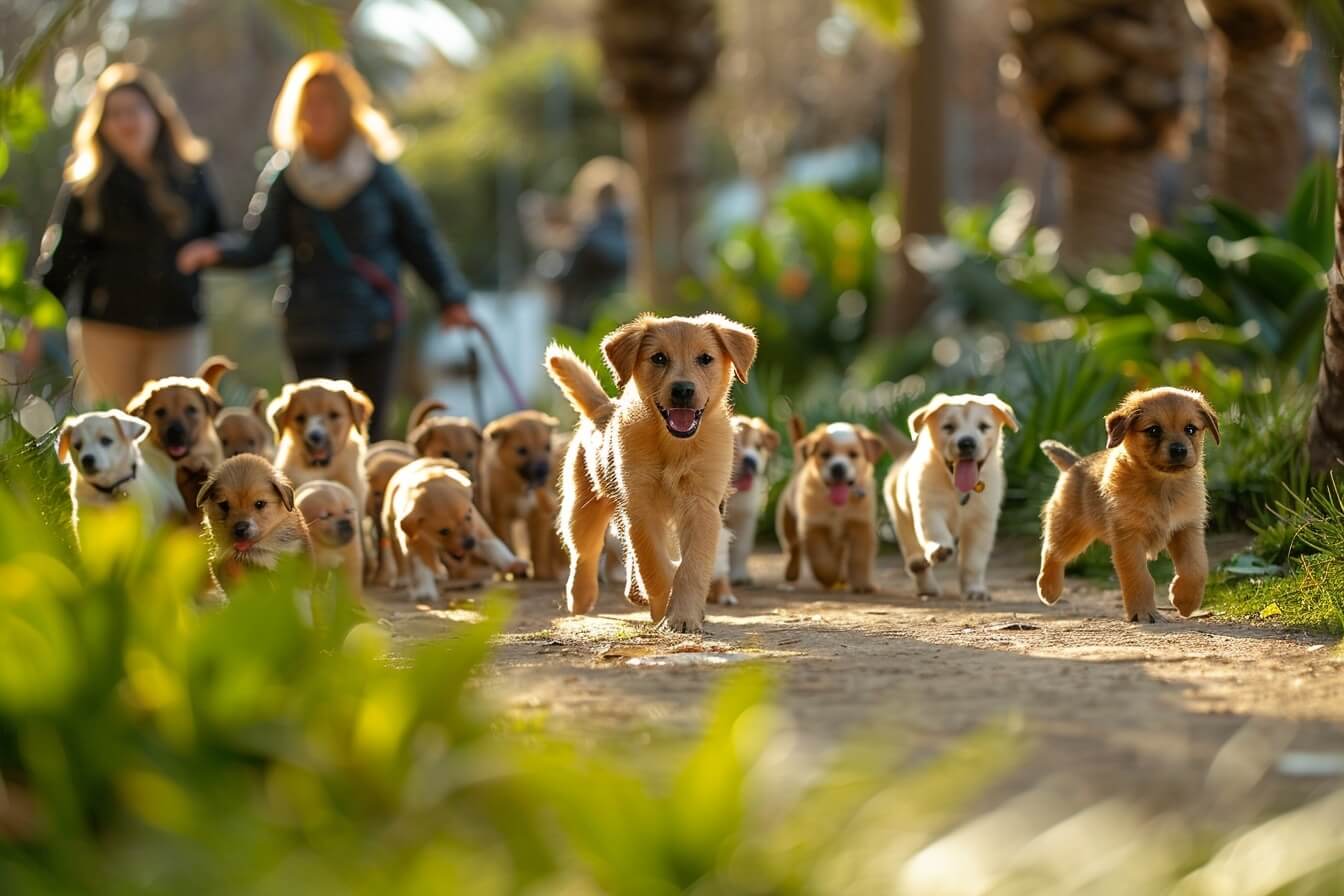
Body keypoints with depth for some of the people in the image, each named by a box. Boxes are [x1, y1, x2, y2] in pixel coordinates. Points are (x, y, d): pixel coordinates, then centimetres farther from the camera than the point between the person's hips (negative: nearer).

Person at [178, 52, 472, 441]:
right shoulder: (286, 174, 0)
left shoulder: (378, 171, 1)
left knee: (369, 435, 3)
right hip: (314, 329, -1)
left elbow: (418, 237, 7)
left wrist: (450, 295, 1)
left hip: (376, 323, 1)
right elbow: (259, 243, -3)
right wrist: (217, 251, -21)